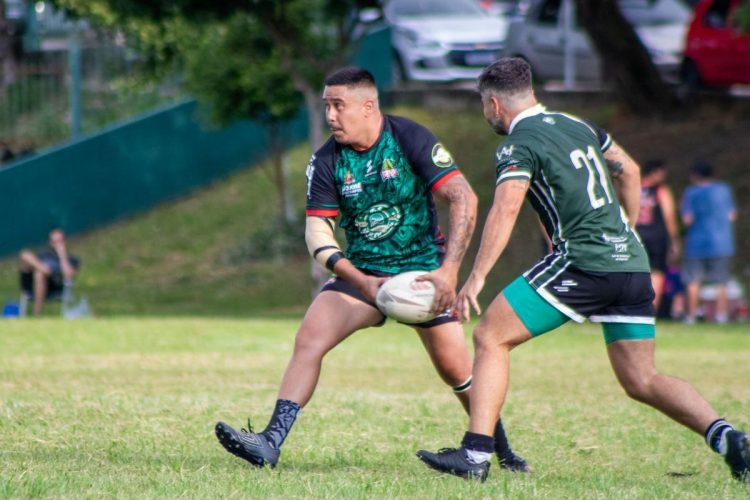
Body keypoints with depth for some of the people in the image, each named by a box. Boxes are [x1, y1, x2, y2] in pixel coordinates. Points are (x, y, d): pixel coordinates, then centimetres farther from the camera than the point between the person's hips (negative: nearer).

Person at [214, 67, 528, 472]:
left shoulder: (411, 139, -16)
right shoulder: (327, 161, -7)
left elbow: (464, 199, -20)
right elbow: (317, 230, -9)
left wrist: (449, 270, -30)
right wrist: (360, 280, -25)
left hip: (423, 271, -2)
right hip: (362, 273, 3)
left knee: (455, 369, -5)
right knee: (309, 338, -18)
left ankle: (502, 451, 17)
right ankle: (270, 442, -20)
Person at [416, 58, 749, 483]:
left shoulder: (519, 145, -4)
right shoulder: (577, 125, 19)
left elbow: (506, 209, -18)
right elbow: (629, 171, 29)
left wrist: (476, 279, -21)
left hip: (582, 261, -7)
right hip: (632, 265, 7)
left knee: (490, 338, 2)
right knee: (642, 381, 11)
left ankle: (476, 454, -8)